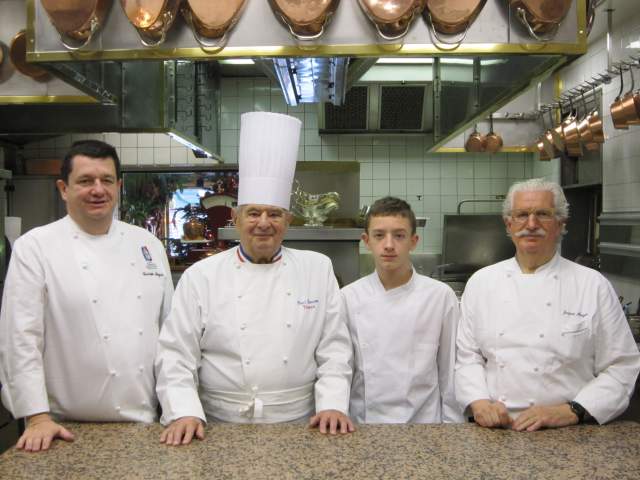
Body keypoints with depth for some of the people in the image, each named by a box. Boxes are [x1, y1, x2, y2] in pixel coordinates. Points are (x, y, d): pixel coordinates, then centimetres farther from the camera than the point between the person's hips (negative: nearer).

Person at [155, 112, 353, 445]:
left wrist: (333, 405, -8)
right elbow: (176, 354, -1)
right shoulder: (201, 276, 1)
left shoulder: (318, 269, 5)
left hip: (298, 429, 1)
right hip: (221, 430, 0)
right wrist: (184, 413, -13)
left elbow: (334, 347, 4)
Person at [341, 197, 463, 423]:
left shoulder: (441, 296, -3)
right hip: (363, 424, 0)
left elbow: (450, 372, 3)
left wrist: (451, 431, 4)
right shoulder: (349, 297, -1)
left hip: (424, 421, 0)